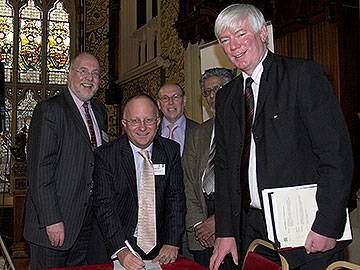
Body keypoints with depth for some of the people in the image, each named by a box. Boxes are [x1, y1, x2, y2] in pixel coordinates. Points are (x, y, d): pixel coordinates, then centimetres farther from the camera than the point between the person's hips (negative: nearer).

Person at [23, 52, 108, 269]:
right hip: (56, 216, -7)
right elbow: (40, 169, -17)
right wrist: (51, 220, -20)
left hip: (89, 217, 7)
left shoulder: (100, 111, 13)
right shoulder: (50, 109, -11)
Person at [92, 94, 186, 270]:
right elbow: (104, 206, -15)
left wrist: (172, 243, -12)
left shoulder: (171, 150, -2)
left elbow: (176, 198, -3)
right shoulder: (105, 155, -12)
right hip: (119, 244, -2)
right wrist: (120, 250, -26)